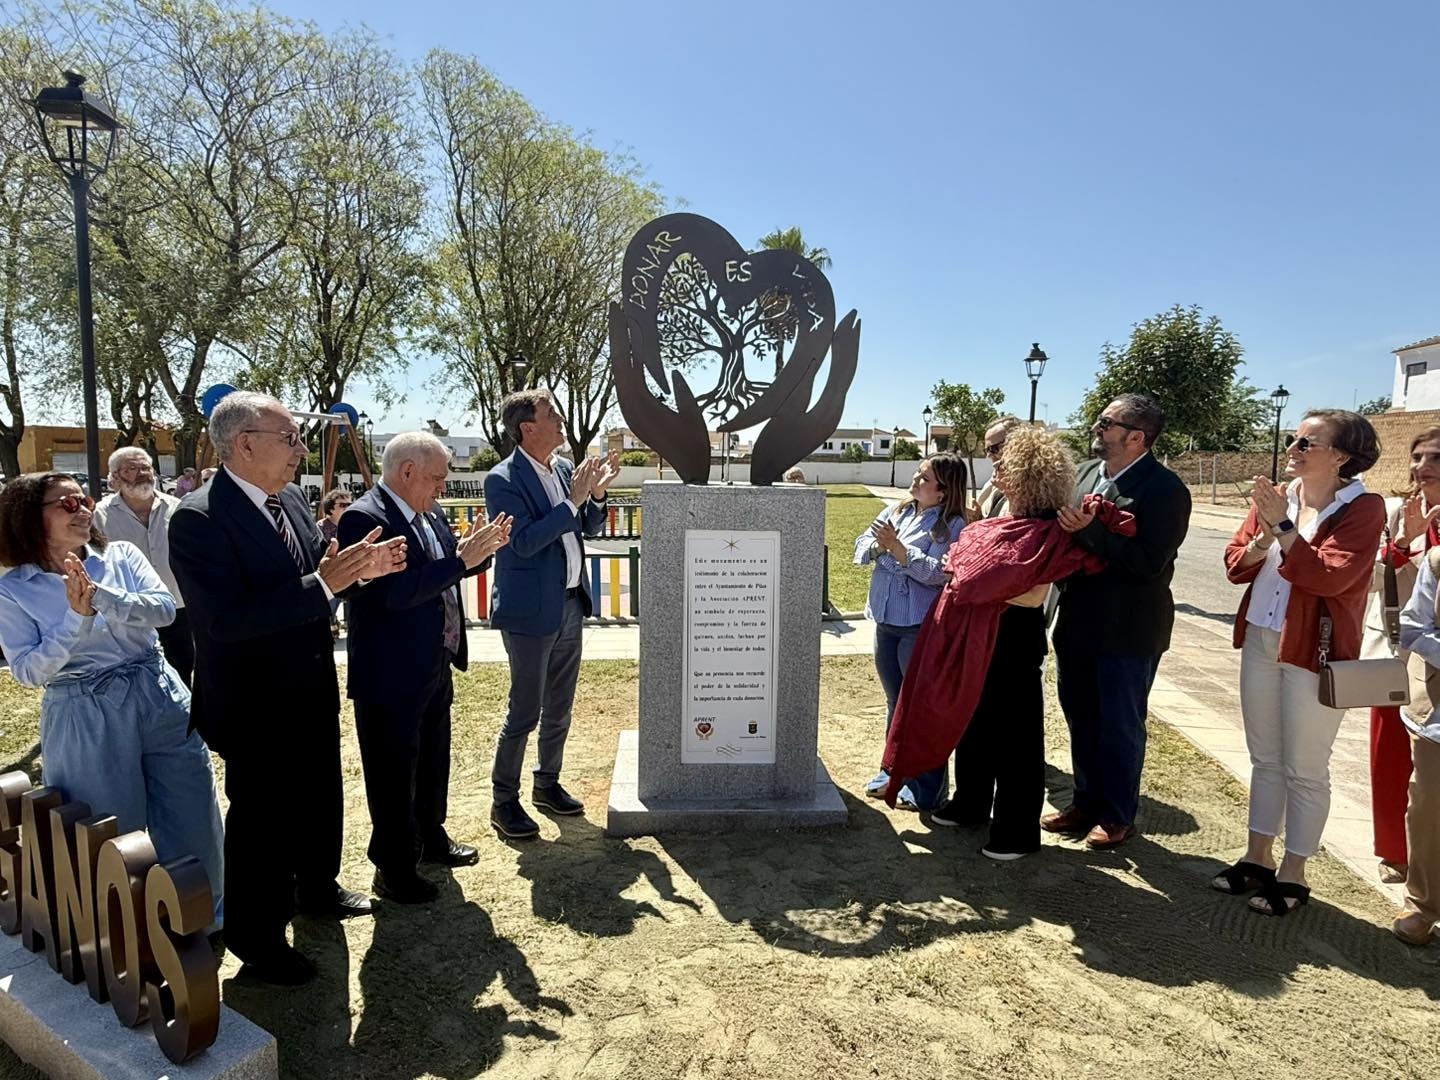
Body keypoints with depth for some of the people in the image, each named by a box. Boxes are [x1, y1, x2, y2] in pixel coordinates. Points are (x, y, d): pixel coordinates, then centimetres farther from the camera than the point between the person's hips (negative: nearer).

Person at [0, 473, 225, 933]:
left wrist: (101, 595, -25)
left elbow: (164, 608, -11)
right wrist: (77, 616, -21)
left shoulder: (122, 556, 2)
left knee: (191, 818, 10)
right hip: (86, 722, -2)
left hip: (161, 702, 2)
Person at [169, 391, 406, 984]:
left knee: (320, 797, 24)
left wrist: (357, 567, -12)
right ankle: (257, 940, 31)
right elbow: (225, 619, -31)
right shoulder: (199, 519, -23)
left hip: (311, 691, 8)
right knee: (261, 820, 10)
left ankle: (317, 887, 49)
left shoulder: (291, 500, 1)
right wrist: (323, 584, -34)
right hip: (256, 705, -8)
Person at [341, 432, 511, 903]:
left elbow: (443, 575, 16)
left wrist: (480, 550, -2)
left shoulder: (428, 514, 6)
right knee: (393, 775, 7)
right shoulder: (365, 519, -20)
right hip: (391, 676, -9)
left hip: (434, 666, 9)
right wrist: (462, 559, -28)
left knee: (433, 760, 23)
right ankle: (393, 868, 23)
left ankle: (431, 837, 42)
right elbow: (397, 591, -30)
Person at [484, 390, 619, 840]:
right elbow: (524, 542, -23)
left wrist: (595, 493, -5)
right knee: (524, 713, 1)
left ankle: (548, 784, 34)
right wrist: (572, 500, -25)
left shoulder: (565, 468, 7)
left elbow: (588, 529, 14)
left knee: (559, 708, 17)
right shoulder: (503, 480, -14)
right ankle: (504, 801, 17)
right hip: (532, 612, -7)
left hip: (570, 604, 8)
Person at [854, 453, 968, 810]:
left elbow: (936, 572, -22)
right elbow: (861, 548, 8)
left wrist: (897, 547, -25)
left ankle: (927, 788, 15)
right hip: (886, 620, 7)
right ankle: (894, 771, 35)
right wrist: (876, 546, -13)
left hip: (920, 626, -7)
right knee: (896, 701, 19)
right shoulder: (897, 511, 9)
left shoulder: (952, 526, -11)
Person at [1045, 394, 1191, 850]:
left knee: (1120, 726, 9)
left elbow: (1150, 564, -23)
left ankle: (1117, 817, 27)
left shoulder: (1164, 489, -16)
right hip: (1078, 621, 7)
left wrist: (1089, 530, -26)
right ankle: (1086, 802, 36)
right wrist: (1064, 526, -9)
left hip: (1128, 630, -7)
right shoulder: (1087, 472, 5)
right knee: (1081, 718, 18)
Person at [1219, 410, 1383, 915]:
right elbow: (1236, 566, 3)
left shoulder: (1362, 508, -12)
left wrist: (1282, 526, -22)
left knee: (1305, 770, 6)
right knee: (1265, 759, 16)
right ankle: (1257, 858, 30)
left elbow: (1329, 577, -24)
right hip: (1261, 641, 6)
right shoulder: (1277, 496, 5)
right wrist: (1264, 534, -15)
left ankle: (1292, 875, 20)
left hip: (1314, 652, -6)